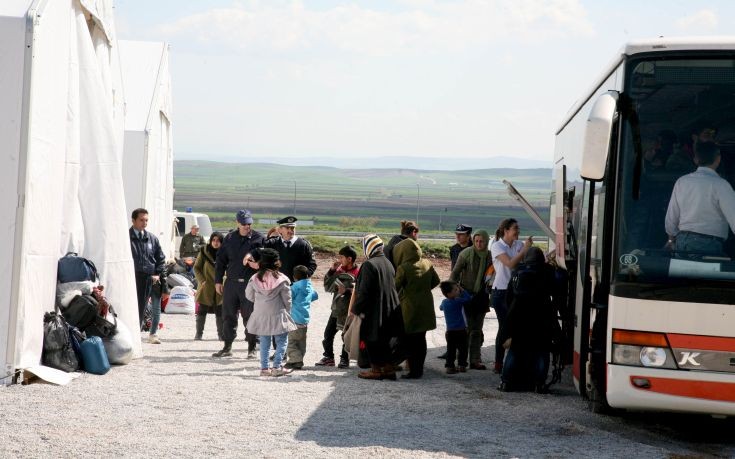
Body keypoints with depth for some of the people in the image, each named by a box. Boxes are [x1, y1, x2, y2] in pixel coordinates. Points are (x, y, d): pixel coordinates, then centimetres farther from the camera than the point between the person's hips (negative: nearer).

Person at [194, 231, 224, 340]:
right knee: (202, 310, 2)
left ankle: (221, 334, 13)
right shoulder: (204, 252, -1)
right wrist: (202, 280, -9)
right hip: (206, 286, -1)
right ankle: (198, 333, 10)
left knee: (220, 311, 5)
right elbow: (196, 268, 3)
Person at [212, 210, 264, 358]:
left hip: (250, 283, -3)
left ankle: (251, 349, 10)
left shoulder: (258, 238, 0)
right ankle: (227, 347, 17)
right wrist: (218, 281, 8)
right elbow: (220, 260, 12)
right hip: (231, 283, 3)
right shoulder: (229, 238, 8)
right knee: (228, 316, 7)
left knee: (250, 317, 1)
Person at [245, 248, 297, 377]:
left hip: (260, 316, 4)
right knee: (281, 341, 5)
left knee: (264, 343, 12)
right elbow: (287, 300, -4)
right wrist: (287, 313, 10)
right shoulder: (281, 279, -11)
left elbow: (249, 295, 9)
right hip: (277, 315, -4)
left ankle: (264, 368, 11)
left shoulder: (255, 279, -2)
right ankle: (277, 367, -4)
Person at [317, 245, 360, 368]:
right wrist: (332, 270, 0)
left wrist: (346, 290, -25)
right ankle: (328, 357, 22)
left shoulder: (357, 273, -12)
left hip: (348, 310, -7)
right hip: (336, 308, 7)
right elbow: (327, 286, 9)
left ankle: (344, 359, 17)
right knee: (328, 332, 10)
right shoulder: (340, 270, 8)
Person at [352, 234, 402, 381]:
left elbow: (364, 291, -18)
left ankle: (376, 369, 6)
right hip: (389, 310, 8)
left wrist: (355, 309, -8)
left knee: (372, 341, 3)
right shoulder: (388, 263, 9)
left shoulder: (369, 264, -16)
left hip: (373, 311, -8)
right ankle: (388, 368, 16)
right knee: (384, 340, 15)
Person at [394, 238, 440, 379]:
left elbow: (395, 287, -11)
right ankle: (419, 369, 20)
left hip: (410, 310, -6)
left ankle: (413, 371, 2)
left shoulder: (403, 268, -17)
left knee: (410, 341, 2)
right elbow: (436, 281, 12)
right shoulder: (427, 264, 1)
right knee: (421, 339, 14)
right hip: (425, 308, 6)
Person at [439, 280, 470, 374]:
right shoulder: (458, 301, -15)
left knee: (451, 349, 6)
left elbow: (441, 307, 25)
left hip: (449, 331, 5)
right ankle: (462, 365, 11)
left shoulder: (444, 302, 4)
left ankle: (449, 366, 0)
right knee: (462, 349, 8)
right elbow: (469, 298, -13)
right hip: (461, 330, -5)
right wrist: (462, 290, -3)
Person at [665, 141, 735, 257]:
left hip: (682, 240, 6)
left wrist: (672, 239, 27)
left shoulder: (681, 181, 7)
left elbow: (671, 216, 12)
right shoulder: (720, 184, -10)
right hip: (709, 245, -6)